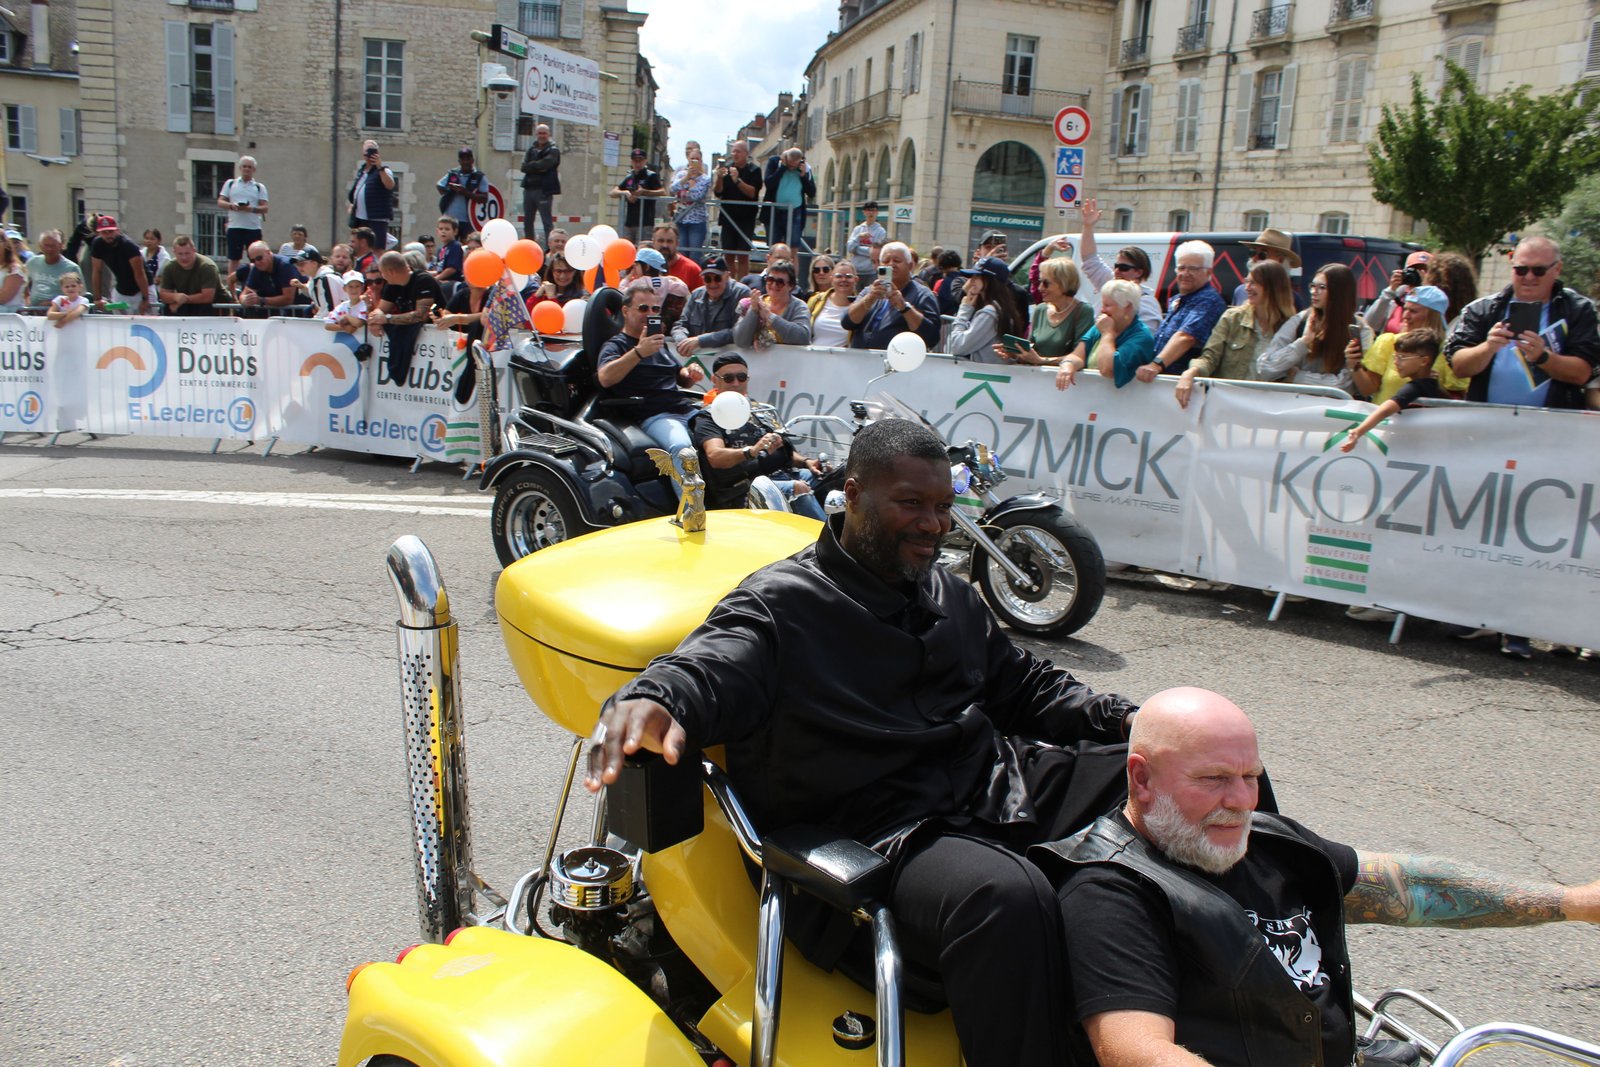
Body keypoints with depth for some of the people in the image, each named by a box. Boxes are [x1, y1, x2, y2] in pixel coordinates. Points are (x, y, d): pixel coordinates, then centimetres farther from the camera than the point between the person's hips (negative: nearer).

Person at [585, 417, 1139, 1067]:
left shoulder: (951, 595, 20)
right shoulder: (780, 604, -3)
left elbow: (1025, 685, 29)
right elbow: (708, 668, -21)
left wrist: (1119, 719, 12)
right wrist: (651, 699, -45)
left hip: (993, 787, 8)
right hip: (877, 836, -8)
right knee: (1006, 899, -37)